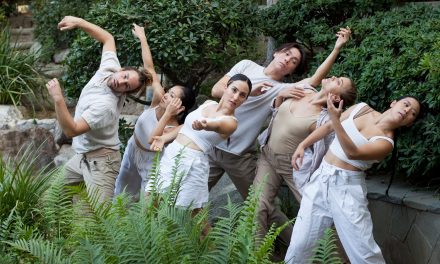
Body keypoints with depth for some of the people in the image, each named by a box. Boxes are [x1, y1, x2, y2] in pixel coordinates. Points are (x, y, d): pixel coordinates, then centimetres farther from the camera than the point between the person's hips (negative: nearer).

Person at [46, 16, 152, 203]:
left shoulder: (105, 104, -32)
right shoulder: (110, 66, -8)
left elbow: (71, 130, -34)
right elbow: (108, 38, 9)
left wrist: (58, 99, -42)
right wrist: (79, 22, 0)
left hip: (100, 161, -10)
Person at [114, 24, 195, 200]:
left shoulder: (177, 129, -33)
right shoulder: (158, 98, -23)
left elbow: (152, 141, -48)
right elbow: (149, 67, -24)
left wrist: (167, 114, -50)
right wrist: (142, 38, -23)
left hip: (149, 160, -5)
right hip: (131, 150, 6)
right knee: (121, 191, 27)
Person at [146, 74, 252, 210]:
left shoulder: (231, 122, -9)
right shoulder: (208, 104, 11)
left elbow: (216, 125, -31)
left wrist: (205, 126, -53)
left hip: (192, 163, -6)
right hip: (170, 154, 7)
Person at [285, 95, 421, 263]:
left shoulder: (386, 142, -8)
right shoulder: (361, 109, 7)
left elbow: (353, 153, -25)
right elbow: (328, 127, 18)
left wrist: (335, 118, -34)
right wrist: (302, 145, 10)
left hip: (347, 188, -4)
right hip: (321, 178, 4)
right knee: (299, 244, 2)